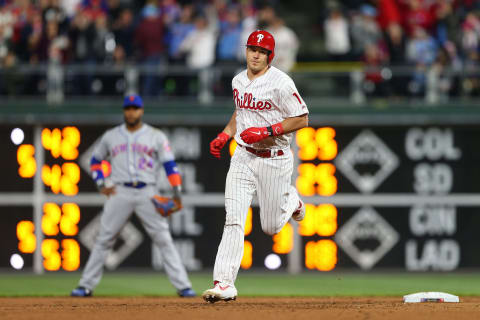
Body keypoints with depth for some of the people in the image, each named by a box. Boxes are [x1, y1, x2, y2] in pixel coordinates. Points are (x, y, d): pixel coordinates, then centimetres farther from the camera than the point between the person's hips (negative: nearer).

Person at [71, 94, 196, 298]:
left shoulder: (156, 136, 6)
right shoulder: (111, 136, 12)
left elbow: (170, 164, 1)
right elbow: (96, 160, 23)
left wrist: (176, 191, -10)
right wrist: (101, 185, 7)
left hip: (147, 194, -1)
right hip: (120, 193, 1)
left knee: (164, 240, -7)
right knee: (103, 240, -2)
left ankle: (182, 286, -7)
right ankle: (86, 285, 4)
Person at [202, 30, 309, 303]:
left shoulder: (280, 83, -13)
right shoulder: (239, 81, 8)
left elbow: (302, 119, -12)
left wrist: (268, 131, -21)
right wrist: (224, 135, 12)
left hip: (275, 160, -4)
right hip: (243, 157, 4)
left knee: (271, 227, 7)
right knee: (234, 220, -11)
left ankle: (290, 199, 42)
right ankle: (224, 284, -15)